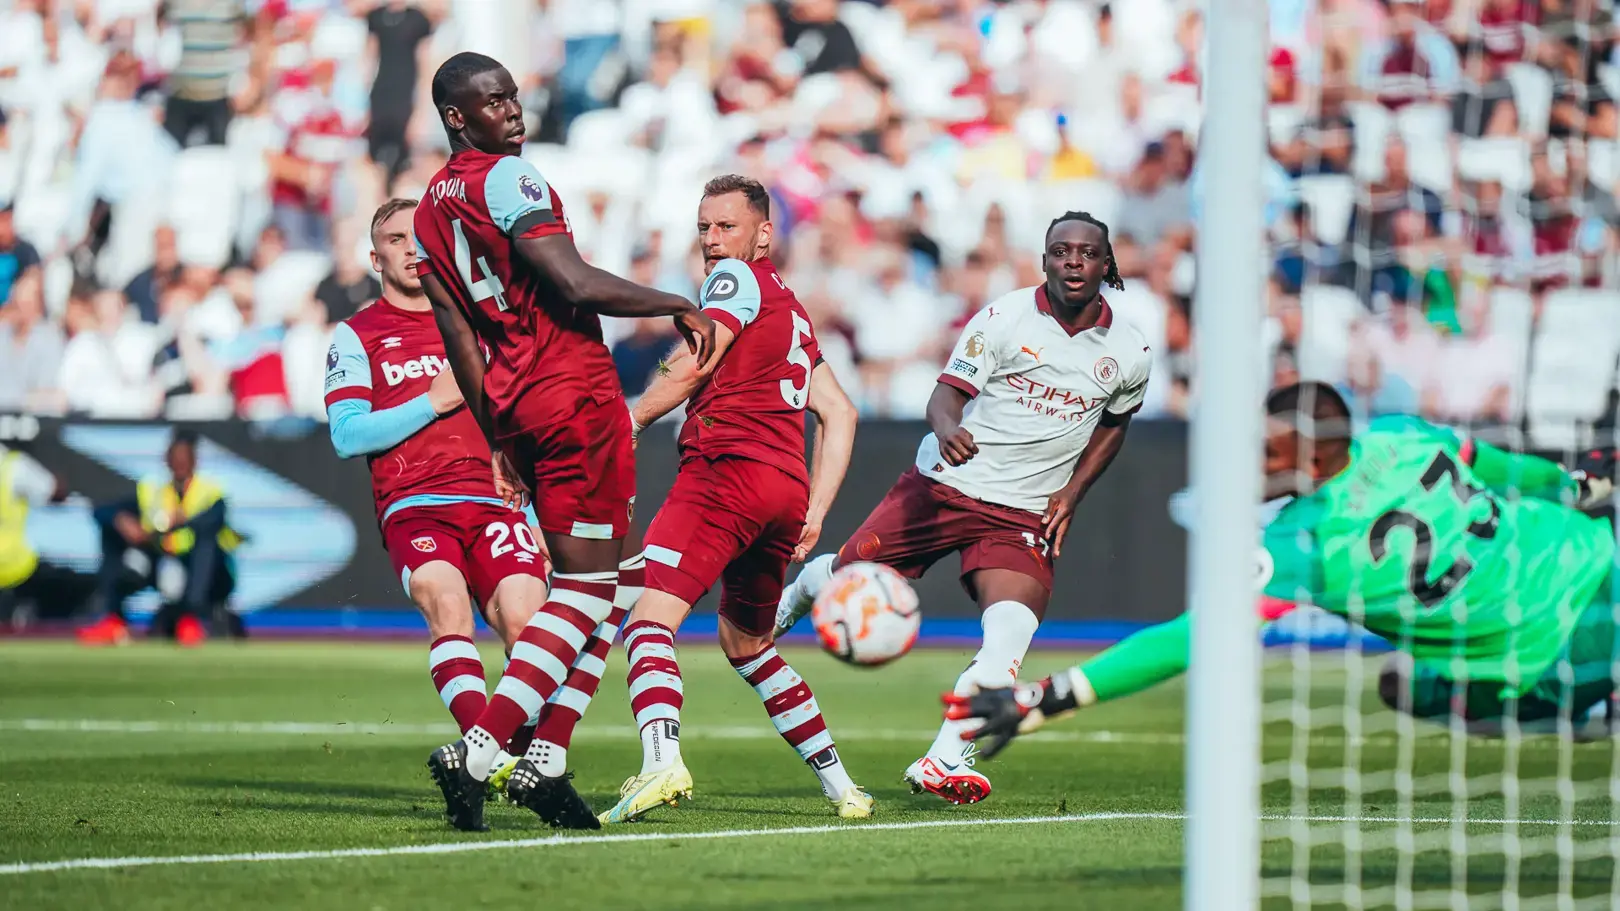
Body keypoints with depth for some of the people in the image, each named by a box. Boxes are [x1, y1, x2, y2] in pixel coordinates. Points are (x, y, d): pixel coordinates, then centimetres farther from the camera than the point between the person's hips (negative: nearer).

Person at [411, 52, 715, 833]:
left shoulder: (431, 208, 14)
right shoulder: (508, 181, -12)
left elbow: (460, 341, 17)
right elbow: (577, 286, -20)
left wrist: (497, 439, 22)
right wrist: (680, 306, -7)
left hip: (514, 403, 9)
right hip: (574, 392, -9)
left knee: (619, 572, 15)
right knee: (582, 585, -3)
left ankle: (544, 761, 8)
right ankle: (476, 752, -11)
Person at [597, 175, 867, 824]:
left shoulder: (740, 278, 4)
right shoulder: (792, 310, 29)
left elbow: (693, 365, -8)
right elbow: (840, 412, 25)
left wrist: (631, 422, 2)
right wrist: (814, 514, 21)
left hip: (727, 466, -9)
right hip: (786, 490, 9)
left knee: (650, 619, -20)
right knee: (745, 642, 26)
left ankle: (662, 760, -44)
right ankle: (841, 787, 24)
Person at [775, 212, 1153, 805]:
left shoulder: (1129, 354, 1)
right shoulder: (1004, 318, -9)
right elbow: (948, 392, -10)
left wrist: (1071, 494, 8)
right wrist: (948, 429, -35)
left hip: (1025, 513, 1)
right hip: (945, 484, -1)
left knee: (1011, 634, -22)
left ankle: (943, 762, -20)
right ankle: (794, 597, 40)